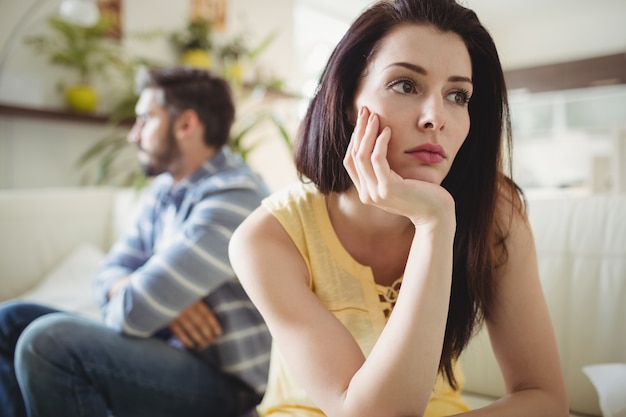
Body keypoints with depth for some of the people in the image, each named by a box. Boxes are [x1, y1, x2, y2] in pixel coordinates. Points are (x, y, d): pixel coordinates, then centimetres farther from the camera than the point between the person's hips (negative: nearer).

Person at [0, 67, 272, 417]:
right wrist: (164, 299, -14)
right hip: (169, 348, 9)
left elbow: (133, 311, -26)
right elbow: (111, 274, 7)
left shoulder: (233, 197, -22)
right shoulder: (166, 188, 9)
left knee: (48, 341, -26)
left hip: (222, 380, -9)